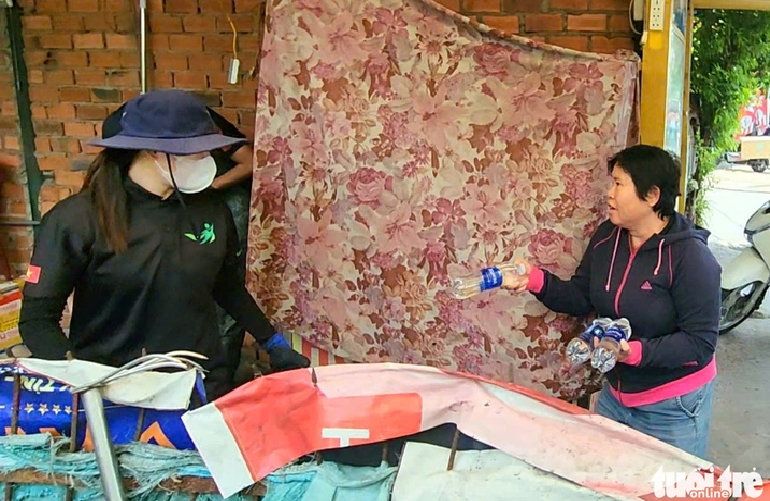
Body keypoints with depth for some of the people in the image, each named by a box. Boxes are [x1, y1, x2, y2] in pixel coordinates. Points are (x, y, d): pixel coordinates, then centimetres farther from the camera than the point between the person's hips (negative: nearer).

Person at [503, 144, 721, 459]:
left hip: (673, 408, -5)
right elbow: (581, 298, 3)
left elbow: (700, 342, -22)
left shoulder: (690, 256, -22)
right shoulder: (607, 237, -4)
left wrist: (634, 351, -34)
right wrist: (534, 280, -12)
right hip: (616, 395, 6)